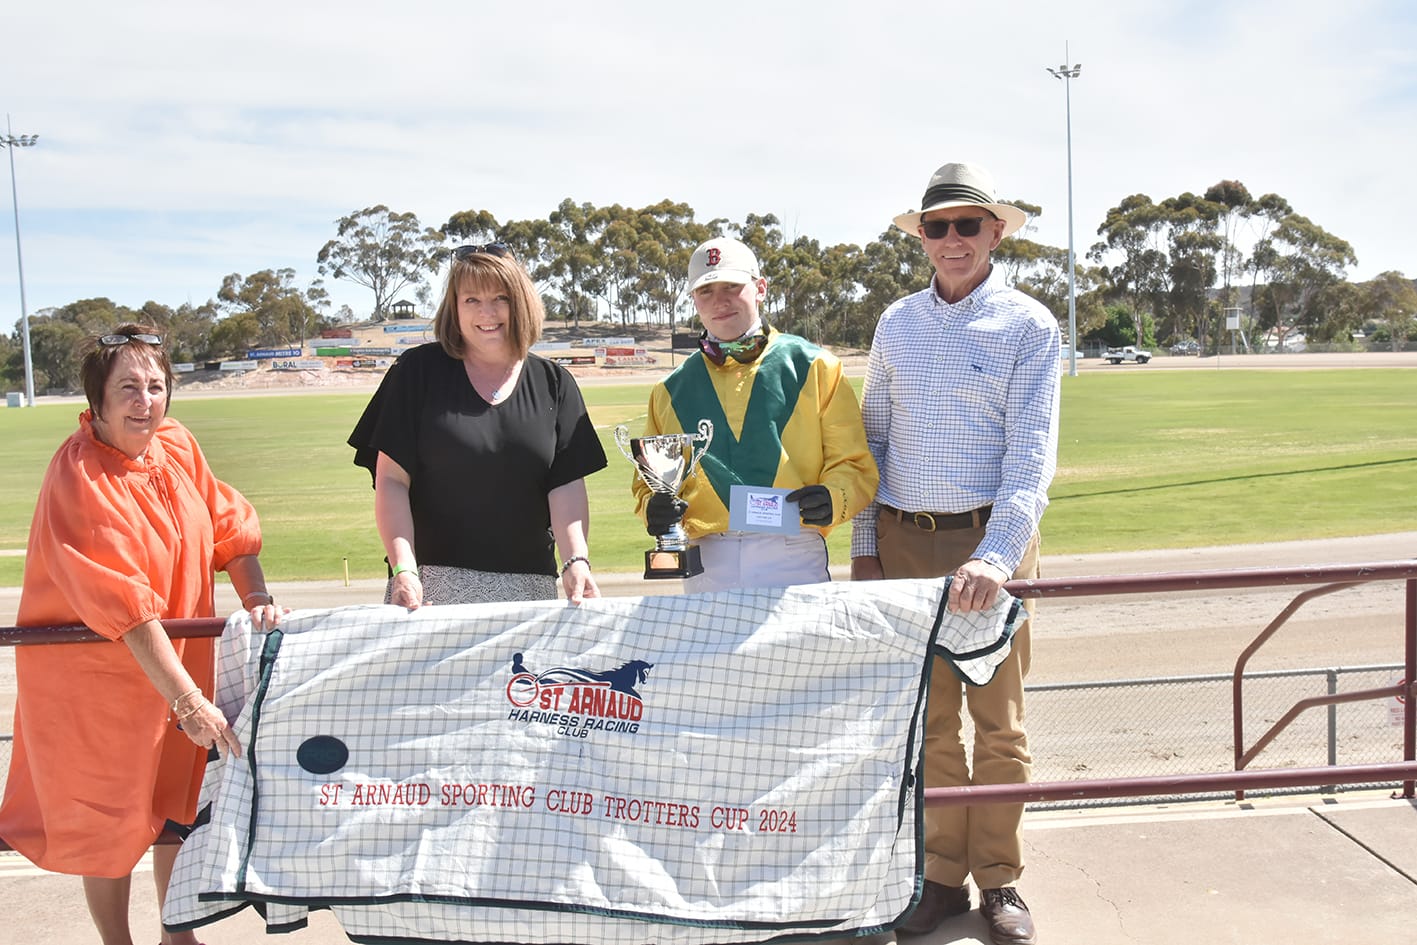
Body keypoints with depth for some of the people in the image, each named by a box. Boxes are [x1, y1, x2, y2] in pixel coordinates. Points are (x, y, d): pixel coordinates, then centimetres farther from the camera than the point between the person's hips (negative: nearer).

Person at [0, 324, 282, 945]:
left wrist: (256, 600, -10)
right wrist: (190, 701, -29)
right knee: (109, 821, 9)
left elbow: (228, 525, 5)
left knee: (178, 799, 18)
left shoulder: (176, 444, -3)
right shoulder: (78, 480, -24)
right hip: (94, 671, -6)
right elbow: (127, 608, -28)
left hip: (178, 658, 7)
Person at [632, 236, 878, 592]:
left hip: (794, 562, -2)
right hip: (705, 569, 2)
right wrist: (654, 509, -4)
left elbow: (853, 465, 4)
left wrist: (833, 499, -17)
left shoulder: (813, 367, 7)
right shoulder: (670, 391, 14)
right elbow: (651, 482, 18)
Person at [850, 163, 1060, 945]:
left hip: (991, 537, -3)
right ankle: (944, 874, 22)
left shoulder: (1029, 327, -3)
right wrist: (864, 547, 8)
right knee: (929, 719, 9)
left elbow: (1031, 453, -11)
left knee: (998, 720, 6)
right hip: (905, 539, 3)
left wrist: (996, 557, -23)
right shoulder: (895, 324, 9)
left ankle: (999, 879, 20)